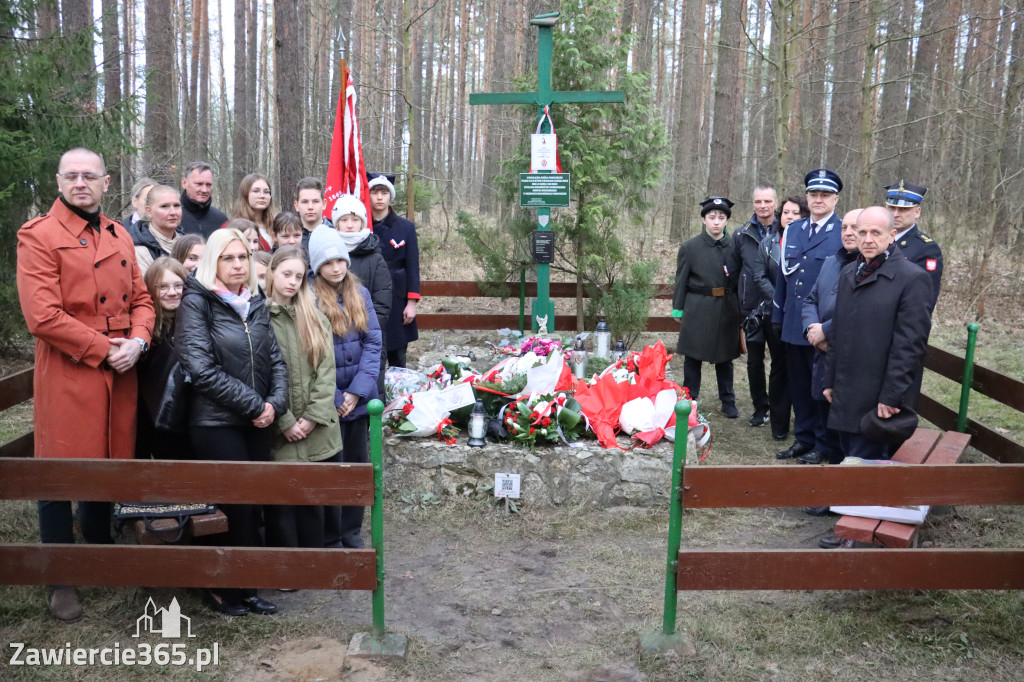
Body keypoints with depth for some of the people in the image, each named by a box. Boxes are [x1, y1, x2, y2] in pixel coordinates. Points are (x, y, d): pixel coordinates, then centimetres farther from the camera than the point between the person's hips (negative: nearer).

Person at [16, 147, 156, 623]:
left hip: (120, 373, 6)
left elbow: (141, 298, 13)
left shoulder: (120, 237, 13)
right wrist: (104, 349, -14)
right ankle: (62, 580, 19)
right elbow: (43, 316, -15)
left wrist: (138, 341, -6)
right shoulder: (38, 236, -6)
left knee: (109, 464, 16)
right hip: (67, 374, -5)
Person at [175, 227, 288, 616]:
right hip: (217, 423, -5)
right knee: (236, 507, -2)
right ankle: (225, 589, 17)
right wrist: (254, 404, -13)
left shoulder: (256, 303, 12)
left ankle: (245, 588, 21)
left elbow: (275, 359, 10)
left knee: (253, 508, 9)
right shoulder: (196, 303, -6)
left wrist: (275, 402, -7)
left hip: (259, 423, 6)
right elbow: (202, 369, -15)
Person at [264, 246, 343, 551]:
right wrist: (285, 422, -12)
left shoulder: (316, 319, 12)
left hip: (316, 432, 4)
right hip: (278, 434, -4)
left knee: (313, 503, 12)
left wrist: (313, 416, -7)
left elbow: (327, 369, 4)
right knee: (280, 507, 2)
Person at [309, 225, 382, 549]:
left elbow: (374, 342, 0)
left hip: (359, 398, 4)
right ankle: (330, 538, 20)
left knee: (358, 462, 13)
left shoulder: (360, 294, 4)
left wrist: (357, 391, -9)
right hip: (327, 401, -4)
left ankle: (351, 531, 29)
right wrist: (335, 399, -13)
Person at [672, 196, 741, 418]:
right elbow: (681, 281, 1)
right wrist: (678, 309, -1)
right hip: (698, 309, -2)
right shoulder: (689, 247, -1)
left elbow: (740, 280, 7)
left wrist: (739, 308, 4)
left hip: (727, 309, 2)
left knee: (725, 357, 11)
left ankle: (728, 402, 22)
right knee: (692, 357, 4)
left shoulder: (733, 246, 3)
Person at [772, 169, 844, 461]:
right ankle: (804, 437, 26)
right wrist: (777, 316, 12)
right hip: (793, 325, 5)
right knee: (799, 385, 13)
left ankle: (825, 445, 17)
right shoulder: (793, 230, 11)